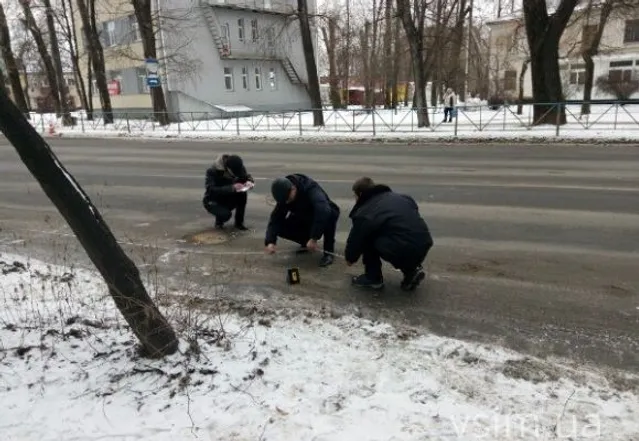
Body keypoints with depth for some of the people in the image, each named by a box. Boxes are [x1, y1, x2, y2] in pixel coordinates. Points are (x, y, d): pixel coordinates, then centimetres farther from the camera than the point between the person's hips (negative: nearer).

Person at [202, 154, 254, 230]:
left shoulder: (238, 168, -13)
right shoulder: (212, 171, -28)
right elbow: (212, 190, -36)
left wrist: (250, 181, -28)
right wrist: (232, 188, -47)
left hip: (228, 199, 5)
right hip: (213, 201, -5)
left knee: (242, 193, -25)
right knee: (226, 214, -34)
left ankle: (239, 223, -10)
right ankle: (219, 221, 4)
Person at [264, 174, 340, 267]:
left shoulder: (311, 188, -34)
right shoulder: (284, 196, -17)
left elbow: (323, 211, -48)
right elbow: (275, 218, -21)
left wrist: (314, 238, -52)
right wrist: (270, 241, -37)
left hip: (326, 216, -5)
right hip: (305, 220, 5)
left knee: (330, 214, -39)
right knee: (281, 227, -18)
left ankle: (329, 252, -21)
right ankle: (307, 242, 7)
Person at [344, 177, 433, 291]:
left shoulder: (364, 213, 3)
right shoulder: (399, 197, 20)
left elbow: (355, 239, 12)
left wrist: (350, 258, 34)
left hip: (402, 251, -7)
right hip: (424, 245, 7)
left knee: (366, 238, 12)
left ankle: (373, 278, 15)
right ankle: (411, 271, 20)